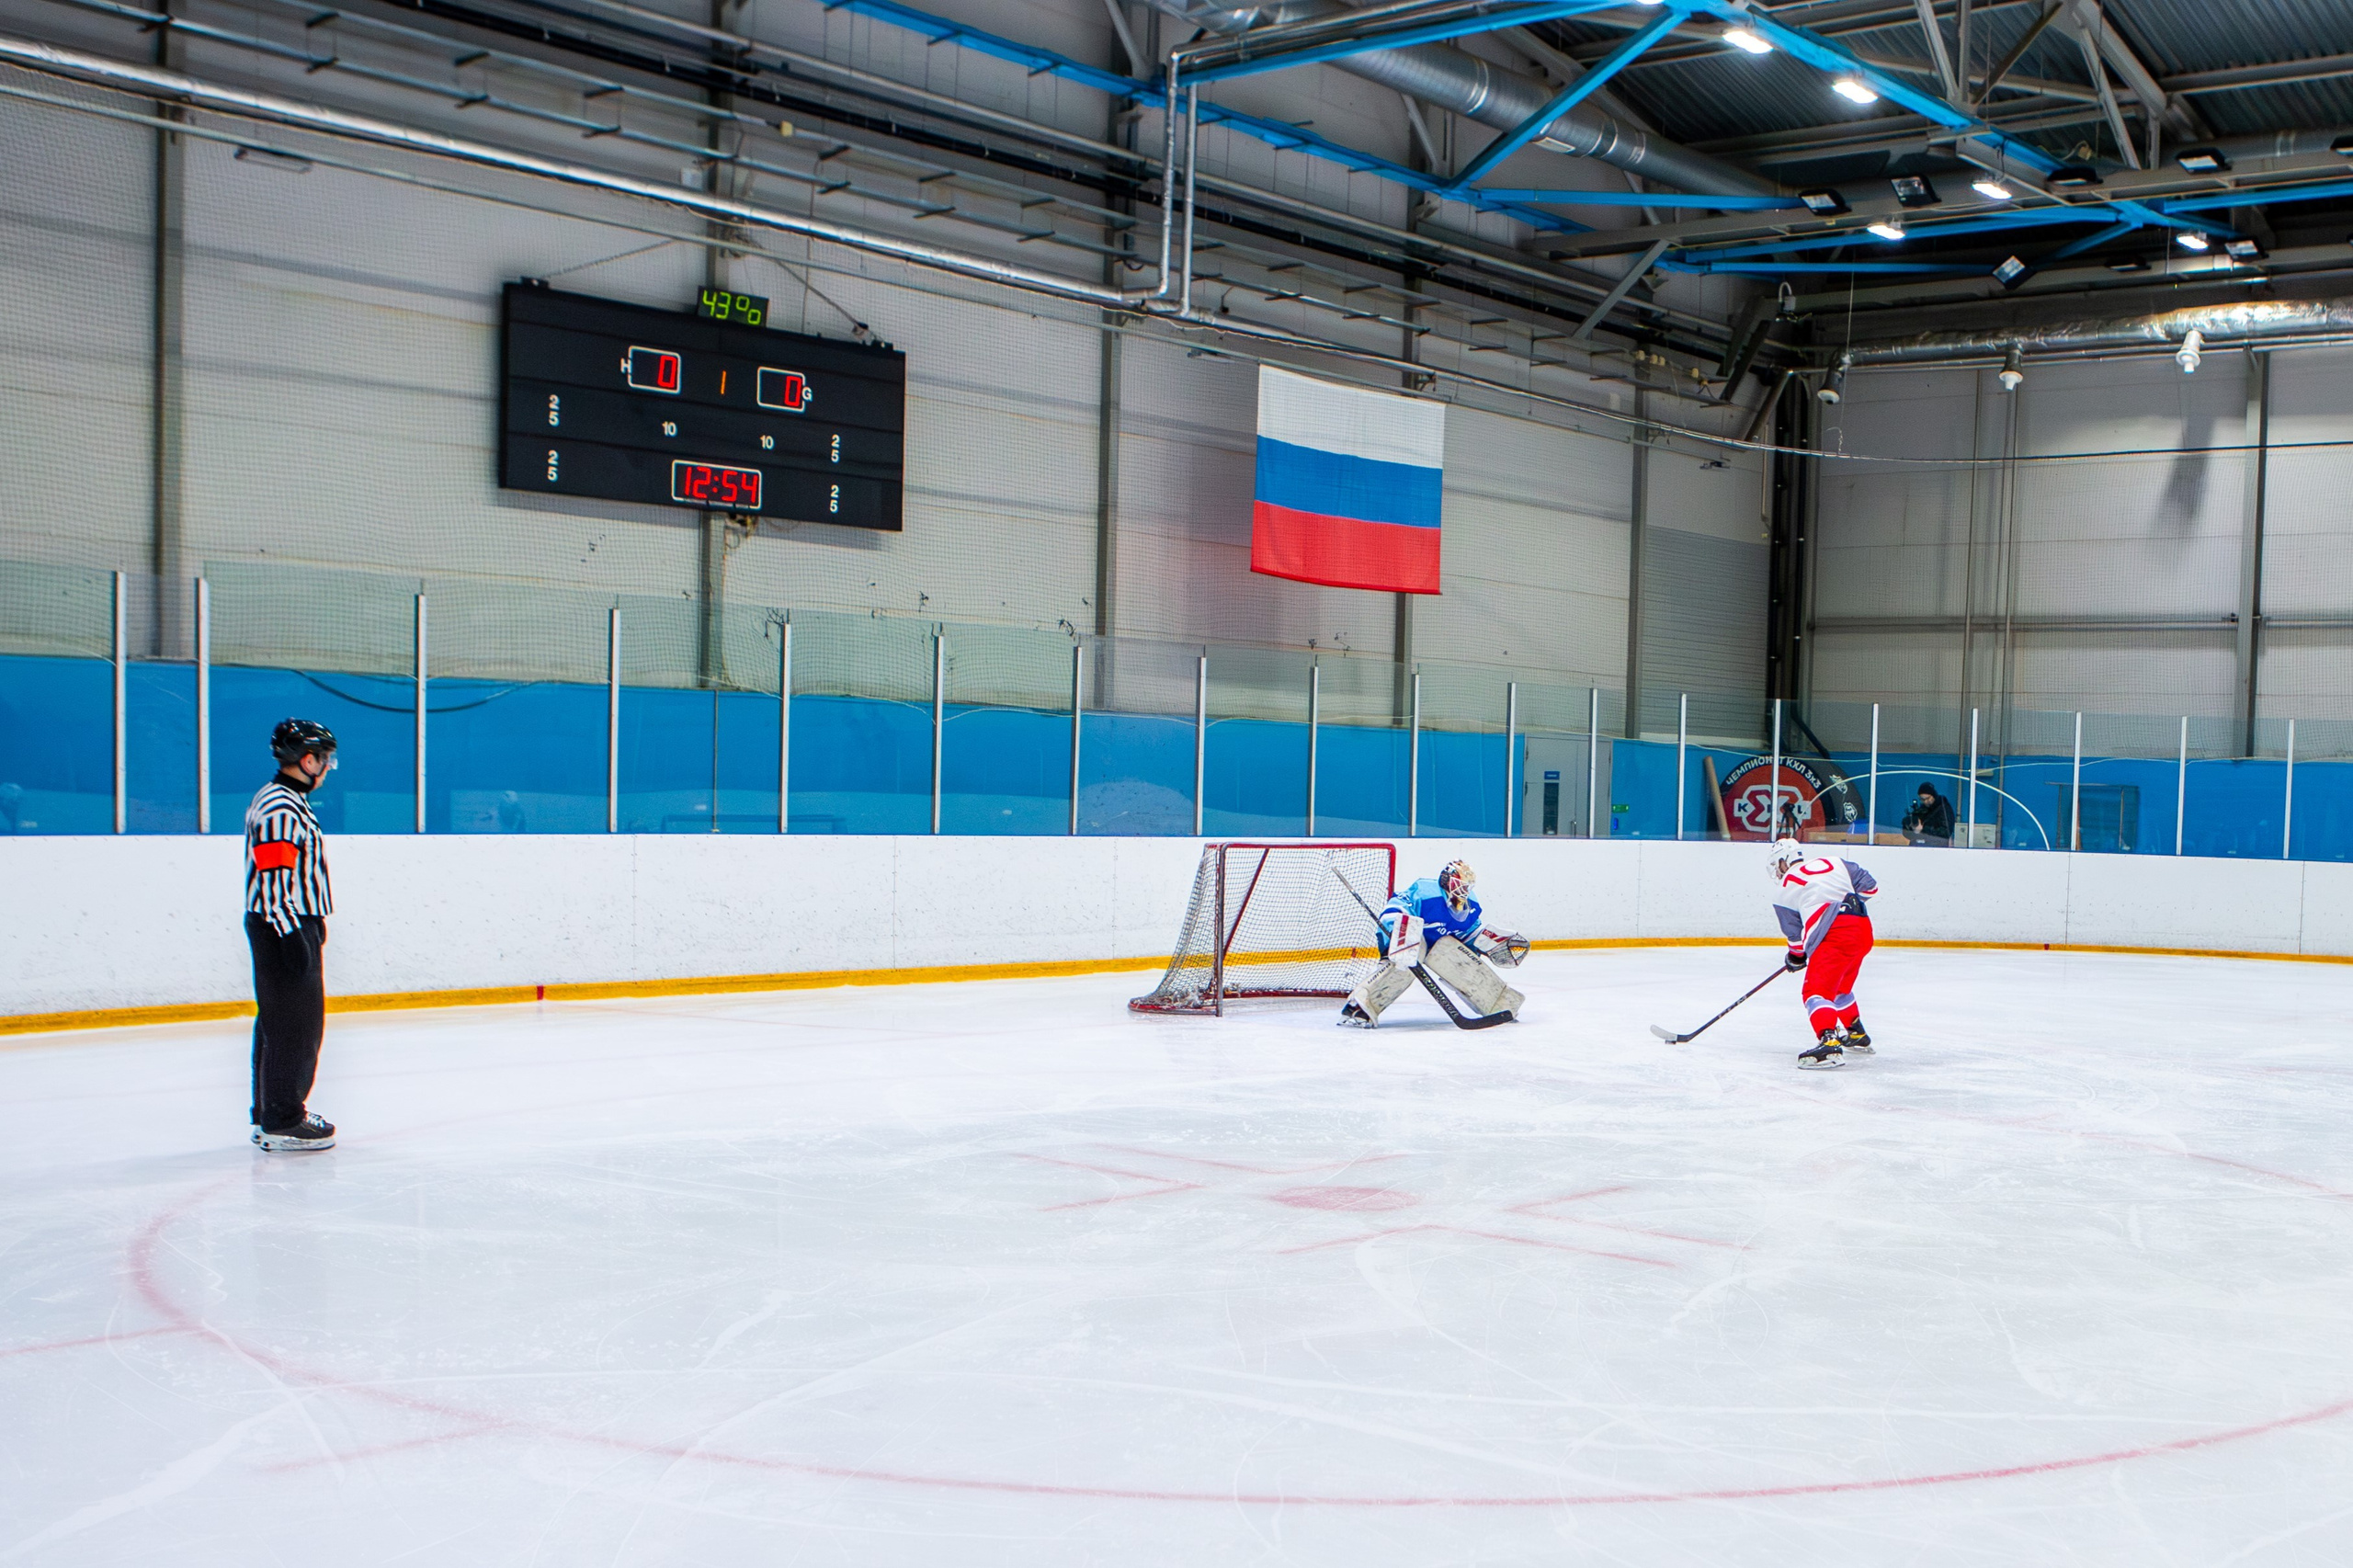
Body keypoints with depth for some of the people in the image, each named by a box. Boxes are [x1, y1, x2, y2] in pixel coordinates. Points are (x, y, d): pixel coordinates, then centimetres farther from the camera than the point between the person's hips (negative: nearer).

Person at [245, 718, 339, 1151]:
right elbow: (273, 881, -23)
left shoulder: (287, 802, 16)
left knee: (277, 1024, 16)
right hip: (285, 928, -11)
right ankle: (282, 1125, -6)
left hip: (290, 927, 11)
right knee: (294, 1026, -9)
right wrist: (293, 938, -25)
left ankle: (269, 1116, 25)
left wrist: (312, 927, 27)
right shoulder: (280, 809, -18)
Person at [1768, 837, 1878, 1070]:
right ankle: (1857, 1035, 41)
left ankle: (1829, 1041, -33)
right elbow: (1869, 885, 19)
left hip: (1834, 935, -7)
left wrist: (1796, 957, 31)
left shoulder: (1784, 887, 10)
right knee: (1840, 986, 27)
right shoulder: (1832, 863, 21)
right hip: (1863, 929, 7)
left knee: (1816, 990, -10)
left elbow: (1795, 933, 14)